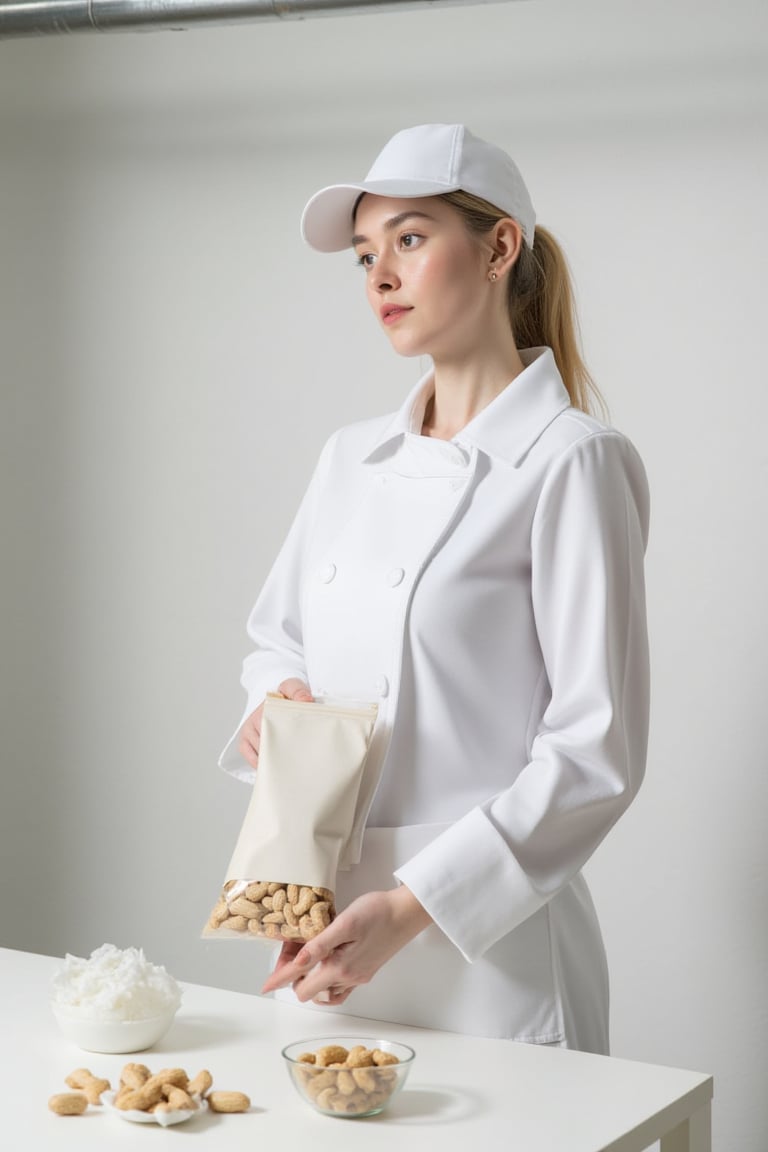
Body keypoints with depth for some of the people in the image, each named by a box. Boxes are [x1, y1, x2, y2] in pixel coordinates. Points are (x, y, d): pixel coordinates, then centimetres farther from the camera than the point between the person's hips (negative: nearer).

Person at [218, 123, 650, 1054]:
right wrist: (275, 704, -2)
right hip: (324, 926, 6)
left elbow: (596, 752, -14)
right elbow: (277, 637, 21)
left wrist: (408, 908, -19)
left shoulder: (572, 463, -10)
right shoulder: (351, 459, 9)